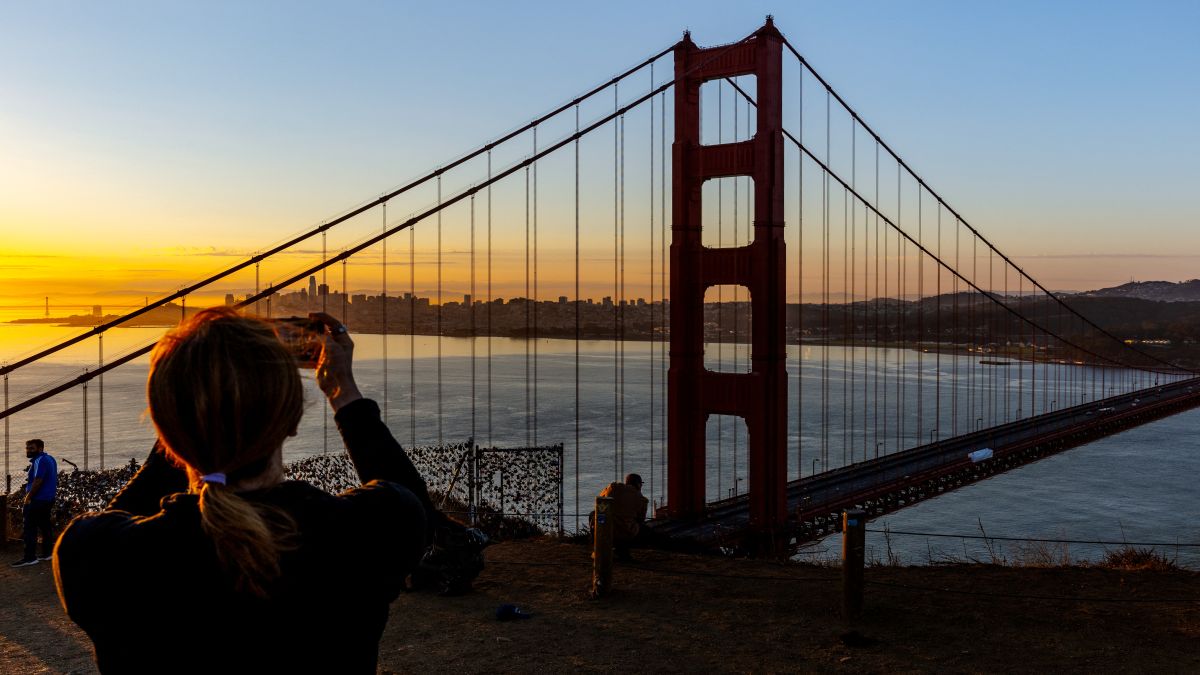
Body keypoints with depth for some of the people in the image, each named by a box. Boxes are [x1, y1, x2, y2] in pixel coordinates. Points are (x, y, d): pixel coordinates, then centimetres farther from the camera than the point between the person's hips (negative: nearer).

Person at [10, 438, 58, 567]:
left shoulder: (40, 461, -16)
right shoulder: (50, 459, 15)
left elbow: (38, 481, -23)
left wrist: (28, 497, -17)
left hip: (37, 500, -10)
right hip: (48, 499, 10)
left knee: (29, 528, -7)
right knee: (45, 526, 13)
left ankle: (30, 557, -8)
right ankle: (47, 553, 16)